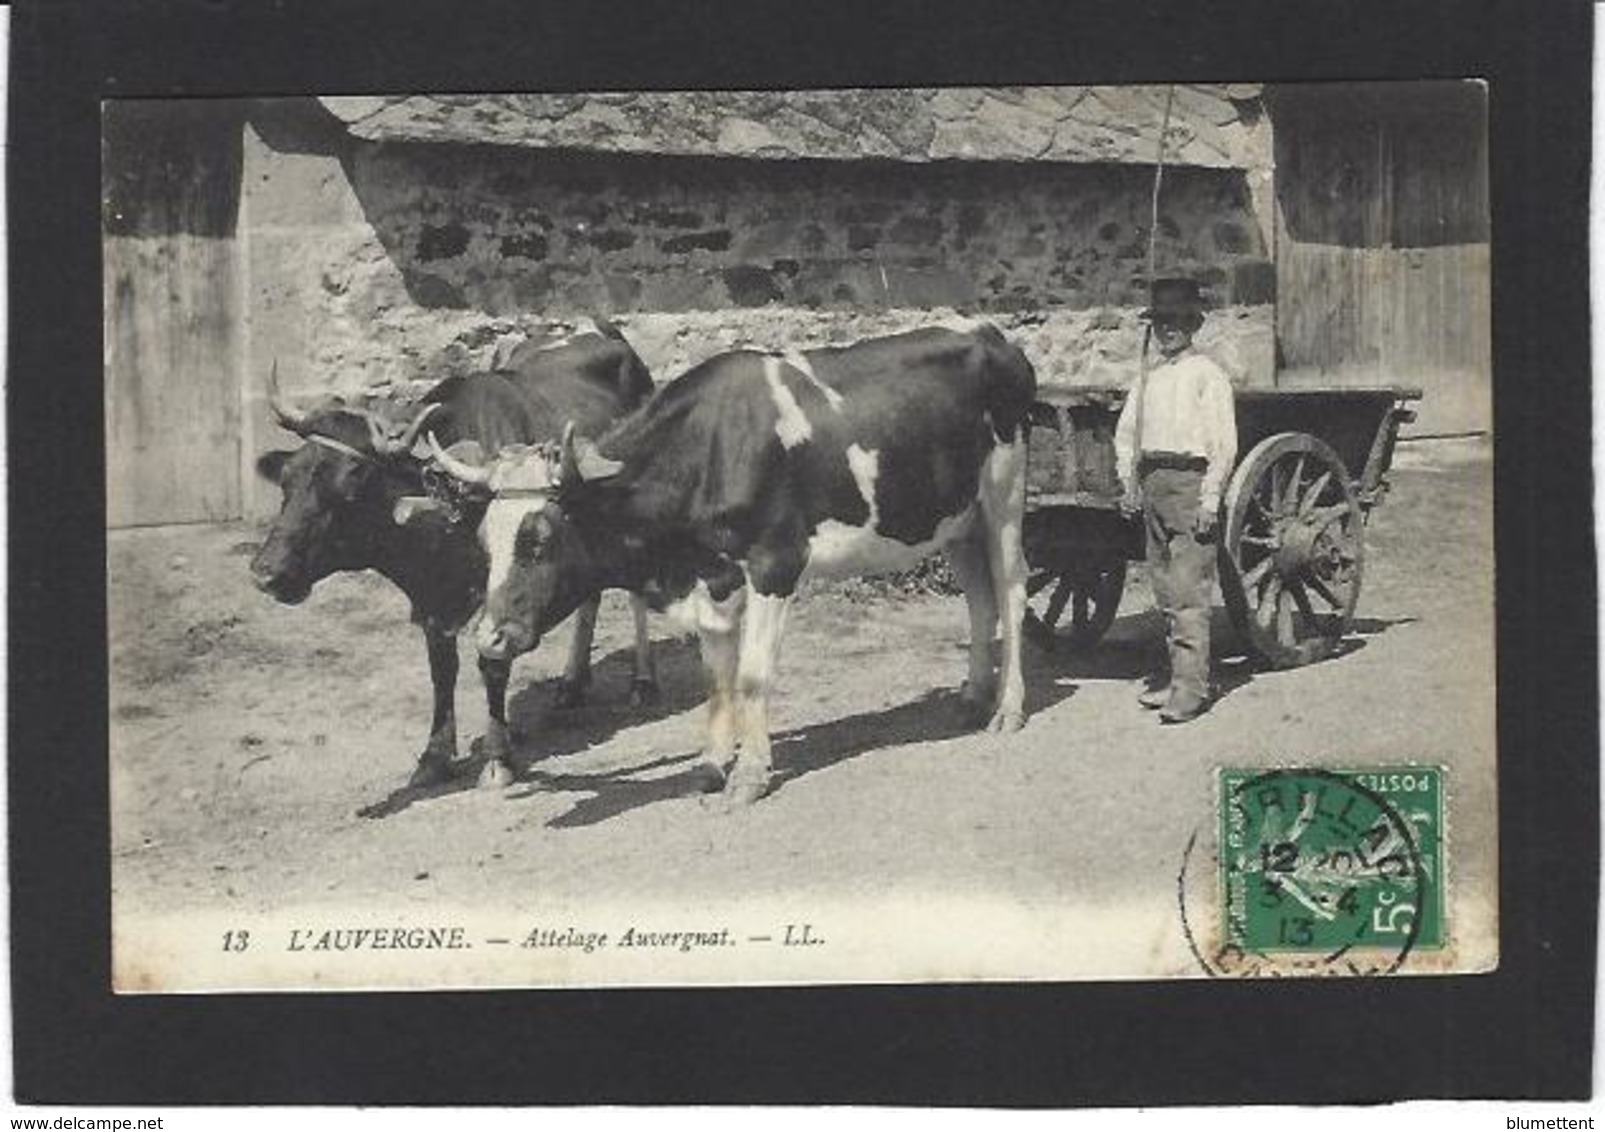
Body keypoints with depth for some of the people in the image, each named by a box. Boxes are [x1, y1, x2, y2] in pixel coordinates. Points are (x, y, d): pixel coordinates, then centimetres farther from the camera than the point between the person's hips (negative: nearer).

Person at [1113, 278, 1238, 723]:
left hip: (1190, 481, -7)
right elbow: (1125, 431, 22)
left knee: (1189, 590, -11)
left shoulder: (1208, 374, -4)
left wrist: (1210, 497, -13)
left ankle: (1191, 686, -12)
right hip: (1152, 482, 7)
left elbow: (1225, 443, -8)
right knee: (1164, 588, 10)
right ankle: (1176, 672, 18)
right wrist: (1130, 480, 11)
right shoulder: (1148, 376, 15)